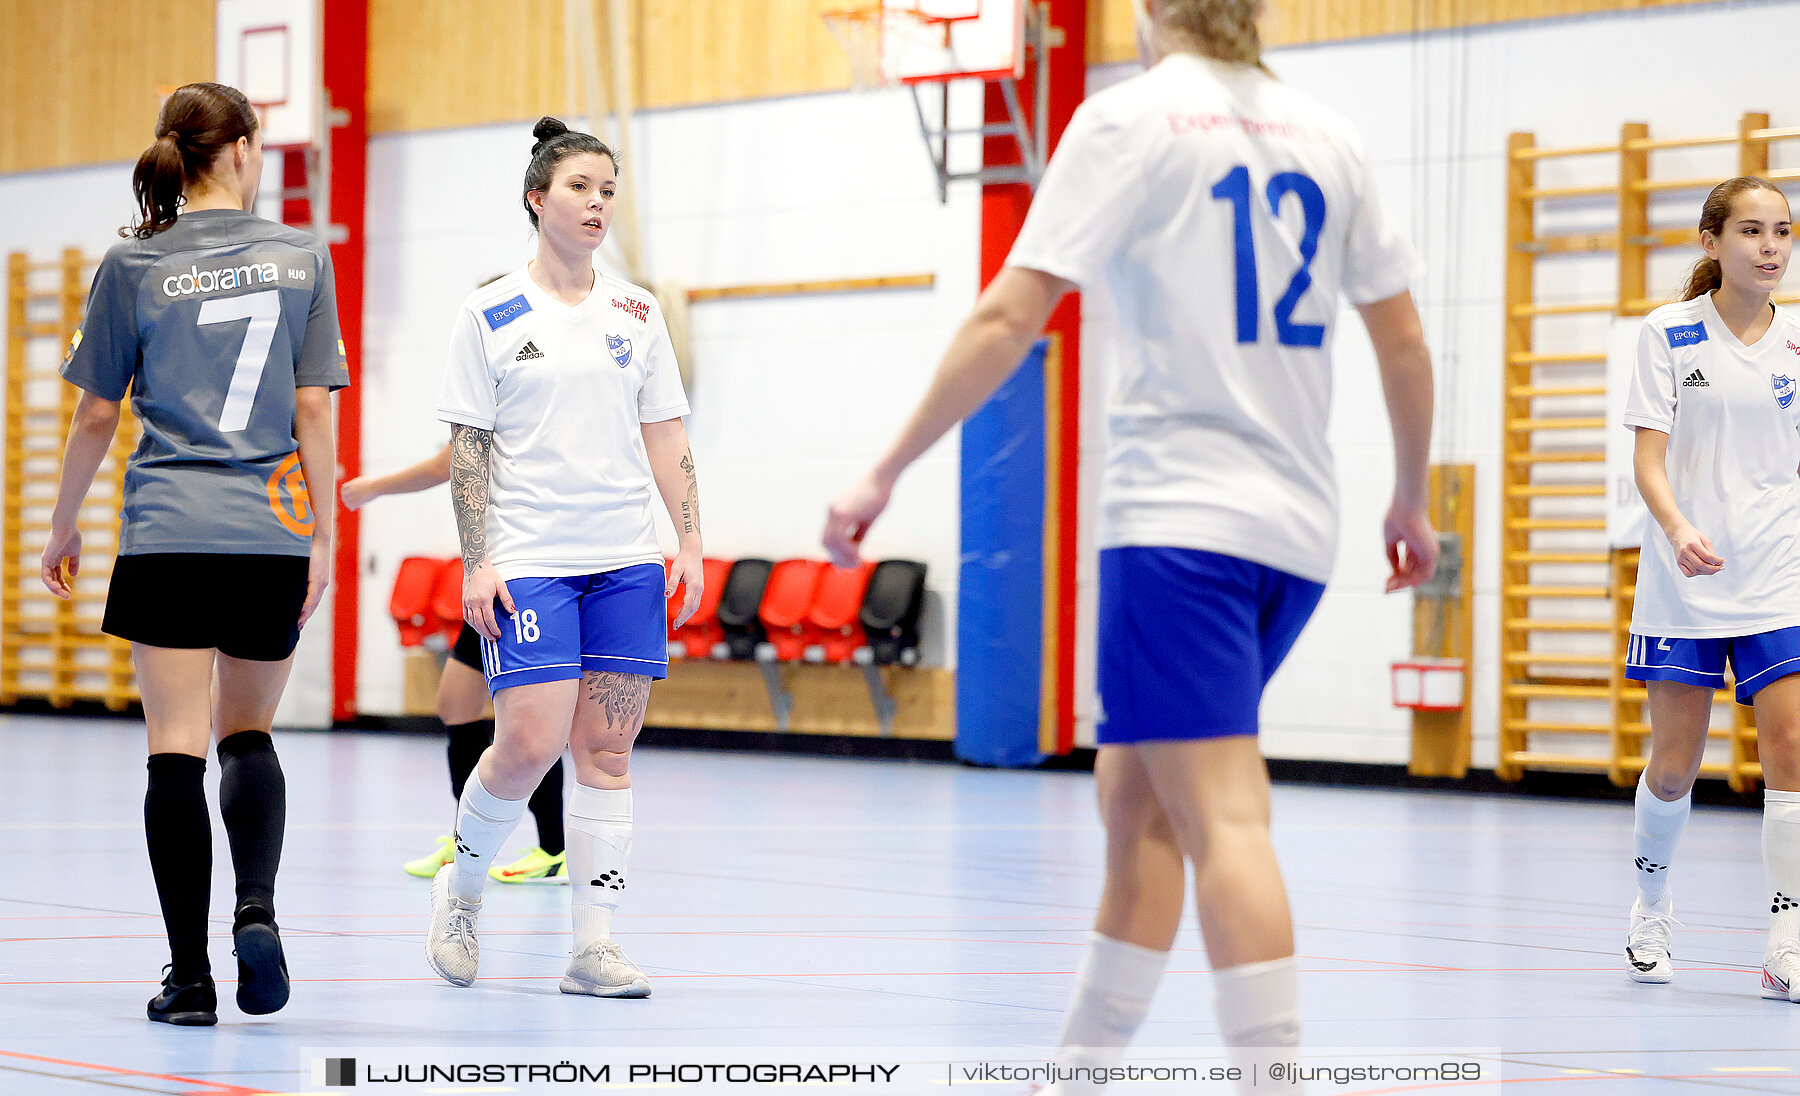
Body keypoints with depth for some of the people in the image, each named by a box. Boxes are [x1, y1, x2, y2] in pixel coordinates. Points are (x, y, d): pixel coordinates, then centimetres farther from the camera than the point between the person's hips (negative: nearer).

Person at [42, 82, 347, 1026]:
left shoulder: (133, 265, 1)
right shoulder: (302, 258, 3)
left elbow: (96, 415, 4)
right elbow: (313, 412, 1)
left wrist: (62, 525, 16)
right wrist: (323, 537, 4)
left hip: (167, 531, -2)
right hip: (273, 532, 2)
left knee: (177, 747, 0)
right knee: (247, 734, 16)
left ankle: (189, 974, -4)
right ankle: (256, 908, -8)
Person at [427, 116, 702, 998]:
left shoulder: (636, 314, 10)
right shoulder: (489, 315, 0)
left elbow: (666, 437, 12)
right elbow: (468, 447, -1)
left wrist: (690, 543, 4)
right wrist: (476, 564, -8)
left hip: (625, 561, 3)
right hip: (528, 561, -3)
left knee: (606, 750, 0)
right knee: (530, 744, -11)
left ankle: (593, 947, 3)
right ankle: (462, 885, 16)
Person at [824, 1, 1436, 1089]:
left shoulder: (1130, 119, -5)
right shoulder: (1327, 135, 11)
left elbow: (1010, 317, -11)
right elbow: (1404, 341, 15)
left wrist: (886, 473, -6)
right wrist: (1412, 501, 29)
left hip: (1180, 517, -6)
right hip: (1299, 531, 6)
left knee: (1221, 814, -12)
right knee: (1135, 792, 15)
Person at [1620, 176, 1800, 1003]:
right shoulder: (1668, 334, -2)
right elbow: (1649, 458, -8)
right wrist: (1677, 528, -26)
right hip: (1683, 583, -2)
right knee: (1673, 765, 4)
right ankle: (1651, 908, 31)